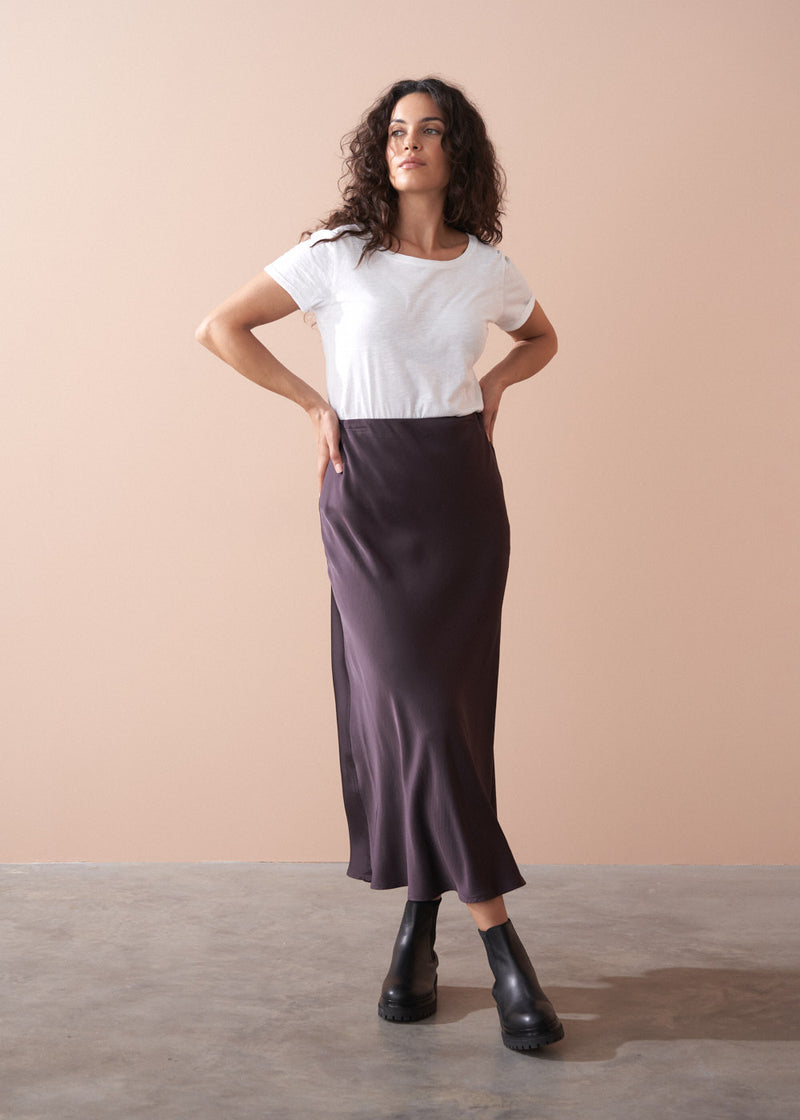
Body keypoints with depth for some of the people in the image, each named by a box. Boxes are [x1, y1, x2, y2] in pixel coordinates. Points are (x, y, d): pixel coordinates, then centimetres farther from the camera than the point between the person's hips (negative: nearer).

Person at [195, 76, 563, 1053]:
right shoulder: (337, 255, -1)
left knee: (445, 706, 3)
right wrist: (314, 403, -1)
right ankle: (499, 943, -2)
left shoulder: (487, 269, 8)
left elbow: (543, 337, 28)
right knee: (414, 703, -9)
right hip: (369, 493, -3)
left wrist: (494, 382, 9)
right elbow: (219, 328, 3)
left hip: (463, 491, 3)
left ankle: (421, 921, 17)